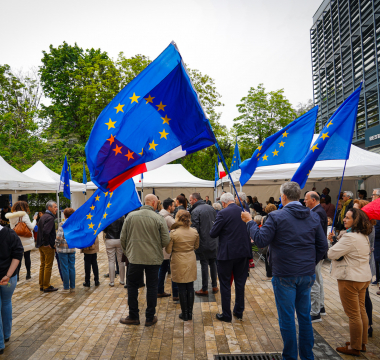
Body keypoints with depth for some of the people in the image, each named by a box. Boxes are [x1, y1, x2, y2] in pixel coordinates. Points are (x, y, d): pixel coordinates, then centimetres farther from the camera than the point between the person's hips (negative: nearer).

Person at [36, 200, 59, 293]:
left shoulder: (43, 217, 13)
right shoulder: (50, 218, -17)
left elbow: (40, 230, 16)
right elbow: (46, 231, -29)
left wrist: (41, 243, 14)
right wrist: (48, 243, -19)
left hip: (41, 245, 9)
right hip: (48, 246, -9)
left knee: (42, 265, 16)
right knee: (48, 266, 1)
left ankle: (41, 285, 25)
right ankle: (46, 286, 9)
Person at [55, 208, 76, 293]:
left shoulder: (62, 224, -11)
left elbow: (59, 237, -18)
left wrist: (56, 244, -3)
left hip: (63, 249, -5)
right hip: (72, 249, 5)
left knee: (64, 269, 4)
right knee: (72, 268, 11)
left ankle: (66, 288, 11)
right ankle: (72, 287, 18)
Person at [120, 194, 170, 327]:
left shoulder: (131, 216, -4)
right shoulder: (159, 219, -9)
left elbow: (123, 238, 1)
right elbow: (165, 241, -9)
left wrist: (126, 251, 17)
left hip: (135, 258, 1)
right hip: (153, 258, -1)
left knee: (132, 286, 16)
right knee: (152, 287, 12)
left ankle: (133, 317, 24)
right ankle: (150, 318, 21)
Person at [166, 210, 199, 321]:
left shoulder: (173, 233, -17)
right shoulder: (194, 232, -5)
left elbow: (168, 250, -9)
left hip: (179, 263, -3)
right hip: (191, 262, 4)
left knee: (182, 288, 8)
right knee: (190, 288, 13)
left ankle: (185, 314, 18)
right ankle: (190, 313, 23)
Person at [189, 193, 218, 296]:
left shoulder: (195, 211, -15)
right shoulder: (211, 208, 7)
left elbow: (195, 228, -17)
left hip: (203, 242, -6)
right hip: (213, 241, 6)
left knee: (204, 265, 2)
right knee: (213, 263, 16)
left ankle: (204, 289, 11)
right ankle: (214, 286, 25)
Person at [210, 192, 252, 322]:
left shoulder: (223, 213, -15)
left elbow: (213, 234, -12)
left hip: (227, 253, -5)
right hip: (243, 252, 5)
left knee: (225, 284, 8)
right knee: (240, 282, 17)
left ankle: (226, 315, 16)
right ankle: (239, 312, 28)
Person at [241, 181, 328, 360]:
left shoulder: (277, 216, -14)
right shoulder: (313, 216, 4)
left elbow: (260, 241, -15)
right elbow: (322, 246, 7)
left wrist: (250, 222, -3)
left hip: (285, 275, -5)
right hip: (307, 275, 6)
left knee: (287, 318, 8)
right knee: (305, 316, 18)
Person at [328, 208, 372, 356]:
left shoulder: (350, 237, -24)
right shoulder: (364, 236, 9)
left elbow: (332, 254, -23)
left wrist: (333, 243, -4)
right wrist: (338, 243, 4)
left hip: (350, 280, -10)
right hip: (364, 277, 10)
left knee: (353, 315, 2)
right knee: (361, 311, 19)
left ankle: (355, 347, 15)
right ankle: (362, 343, 32)